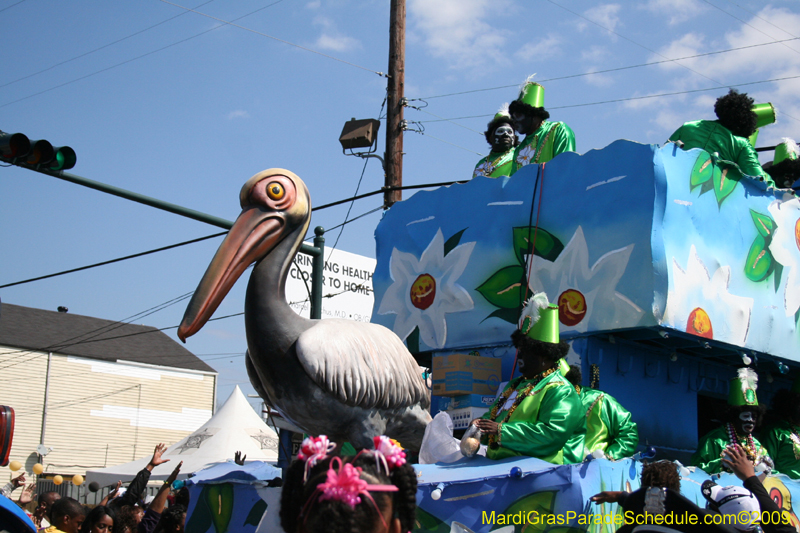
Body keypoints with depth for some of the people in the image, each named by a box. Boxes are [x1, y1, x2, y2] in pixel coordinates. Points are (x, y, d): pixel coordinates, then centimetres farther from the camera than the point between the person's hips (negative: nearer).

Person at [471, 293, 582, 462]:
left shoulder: (560, 390, -4)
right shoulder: (516, 384, 26)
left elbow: (554, 433, -18)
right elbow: (493, 414, 29)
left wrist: (501, 429, -19)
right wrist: (479, 424, 4)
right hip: (494, 463, 8)